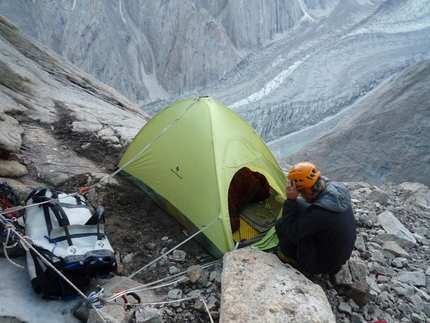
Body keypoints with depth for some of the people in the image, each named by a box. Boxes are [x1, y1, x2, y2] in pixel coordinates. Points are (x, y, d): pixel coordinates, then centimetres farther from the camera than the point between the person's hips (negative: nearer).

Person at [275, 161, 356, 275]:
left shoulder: (319, 213, -38)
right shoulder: (339, 189, -14)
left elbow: (290, 233, -25)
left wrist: (290, 200, -28)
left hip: (324, 264, -8)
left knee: (281, 224, -7)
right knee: (298, 206, 8)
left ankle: (292, 257, 17)